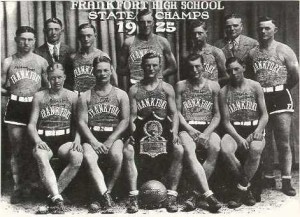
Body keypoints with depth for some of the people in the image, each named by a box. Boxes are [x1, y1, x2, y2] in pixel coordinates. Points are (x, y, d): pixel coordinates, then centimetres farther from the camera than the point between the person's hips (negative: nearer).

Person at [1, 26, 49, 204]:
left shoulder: (41, 61, 6)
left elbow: (48, 87, 9)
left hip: (35, 106, 0)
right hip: (15, 107, 0)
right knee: (17, 149, 4)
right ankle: (17, 188, 11)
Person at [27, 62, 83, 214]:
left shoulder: (72, 96, 12)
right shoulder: (39, 96, 12)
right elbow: (31, 124, 8)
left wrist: (77, 140, -10)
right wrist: (37, 140, -12)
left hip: (65, 140, 1)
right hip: (44, 140, 0)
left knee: (77, 157, -33)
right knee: (41, 158, -36)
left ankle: (53, 195, -19)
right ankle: (57, 199, -36)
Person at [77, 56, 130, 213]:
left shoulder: (120, 95, 10)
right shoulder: (85, 96, 11)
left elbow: (125, 120, 2)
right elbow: (82, 122, 2)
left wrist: (110, 140, -12)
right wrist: (93, 141, -14)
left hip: (114, 137, 0)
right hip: (92, 137, 1)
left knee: (117, 156, -33)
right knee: (88, 157, -32)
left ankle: (102, 197, -18)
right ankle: (107, 198, -33)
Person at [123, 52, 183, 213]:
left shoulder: (167, 88, 11)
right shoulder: (134, 90, 11)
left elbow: (174, 113, 6)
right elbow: (132, 116, 5)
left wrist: (174, 130, -13)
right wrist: (134, 133, -14)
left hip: (163, 131, 0)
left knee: (179, 150, -29)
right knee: (127, 150, -30)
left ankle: (172, 195, -21)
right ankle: (133, 196, -24)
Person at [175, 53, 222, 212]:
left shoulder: (213, 86, 13)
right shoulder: (181, 86, 12)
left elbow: (217, 115, 9)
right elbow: (177, 112, 6)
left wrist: (207, 133, -8)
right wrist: (191, 130, -10)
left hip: (208, 129, 1)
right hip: (187, 129, -1)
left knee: (215, 148, -33)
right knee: (189, 151, -34)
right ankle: (208, 194, -37)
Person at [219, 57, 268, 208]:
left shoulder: (255, 86, 5)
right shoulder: (224, 92, 5)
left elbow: (264, 115, 5)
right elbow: (226, 121, 0)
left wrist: (258, 132, -14)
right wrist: (238, 138, -16)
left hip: (254, 129, 0)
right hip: (234, 131, 1)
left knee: (255, 149, -36)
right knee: (225, 150, -34)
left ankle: (241, 190, -15)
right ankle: (246, 188, -13)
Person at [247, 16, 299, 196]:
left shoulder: (284, 50, -1)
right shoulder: (252, 53, 10)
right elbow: (249, 76, 15)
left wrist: (281, 89, 7)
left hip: (280, 98, -3)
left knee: (283, 142, -4)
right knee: (265, 142, 8)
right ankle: (269, 178, 19)